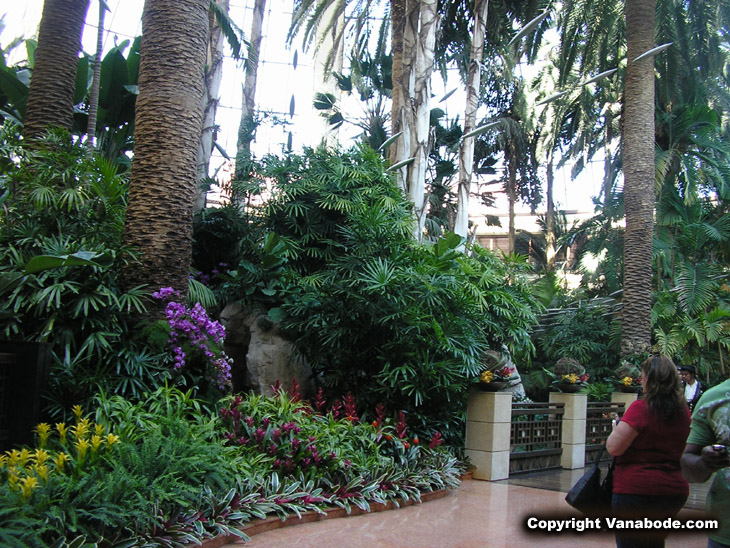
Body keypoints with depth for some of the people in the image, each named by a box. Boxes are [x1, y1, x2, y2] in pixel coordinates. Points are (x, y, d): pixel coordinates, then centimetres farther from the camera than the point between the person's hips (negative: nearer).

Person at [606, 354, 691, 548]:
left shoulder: (640, 408, -16)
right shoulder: (684, 412, 4)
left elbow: (614, 448, -19)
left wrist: (616, 429, 1)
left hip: (635, 489, -6)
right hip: (675, 490, 6)